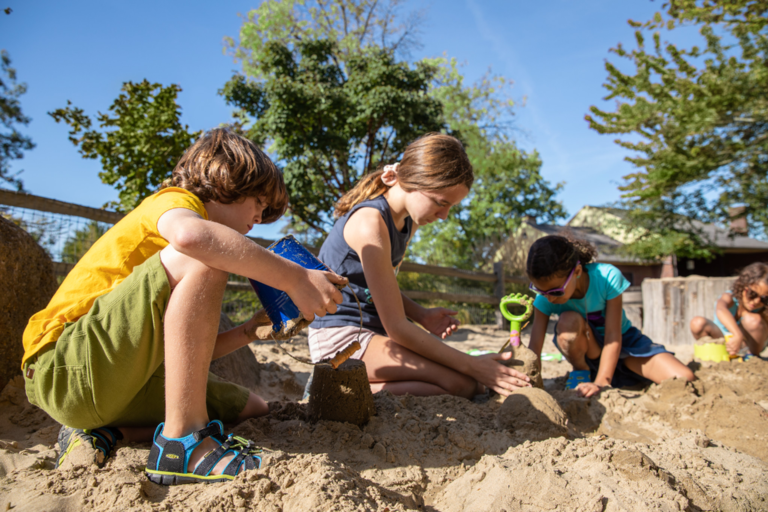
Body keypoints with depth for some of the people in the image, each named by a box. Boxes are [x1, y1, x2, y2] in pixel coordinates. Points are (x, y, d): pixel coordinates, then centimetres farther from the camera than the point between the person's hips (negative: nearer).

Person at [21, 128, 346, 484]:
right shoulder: (172, 201, -4)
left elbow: (189, 350, 15)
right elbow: (191, 234, -35)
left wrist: (252, 330, 2)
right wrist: (294, 279, -31)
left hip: (123, 379, 10)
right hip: (64, 365, -10)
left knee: (253, 410, 8)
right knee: (204, 257, -27)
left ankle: (106, 432, 0)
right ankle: (182, 441, -28)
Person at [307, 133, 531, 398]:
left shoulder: (408, 222, 7)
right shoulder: (369, 222, -22)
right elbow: (395, 326, -23)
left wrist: (422, 315, 0)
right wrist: (471, 365, -20)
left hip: (374, 329, 10)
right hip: (340, 338, -9)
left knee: (476, 379, 1)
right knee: (463, 384, -19)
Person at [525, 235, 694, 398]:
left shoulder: (607, 277, -28)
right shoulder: (545, 298, -22)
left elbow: (613, 335, -28)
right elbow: (534, 348, -25)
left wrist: (601, 382, -35)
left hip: (623, 340, 0)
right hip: (588, 351, 0)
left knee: (684, 378, -21)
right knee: (568, 320, -34)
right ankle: (581, 373, -7)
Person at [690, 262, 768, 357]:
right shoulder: (729, 297, -28)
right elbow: (720, 310, -55)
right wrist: (738, 335, -70)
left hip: (747, 344, 1)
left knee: (753, 320, -29)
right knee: (698, 322, -29)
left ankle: (754, 356, -6)